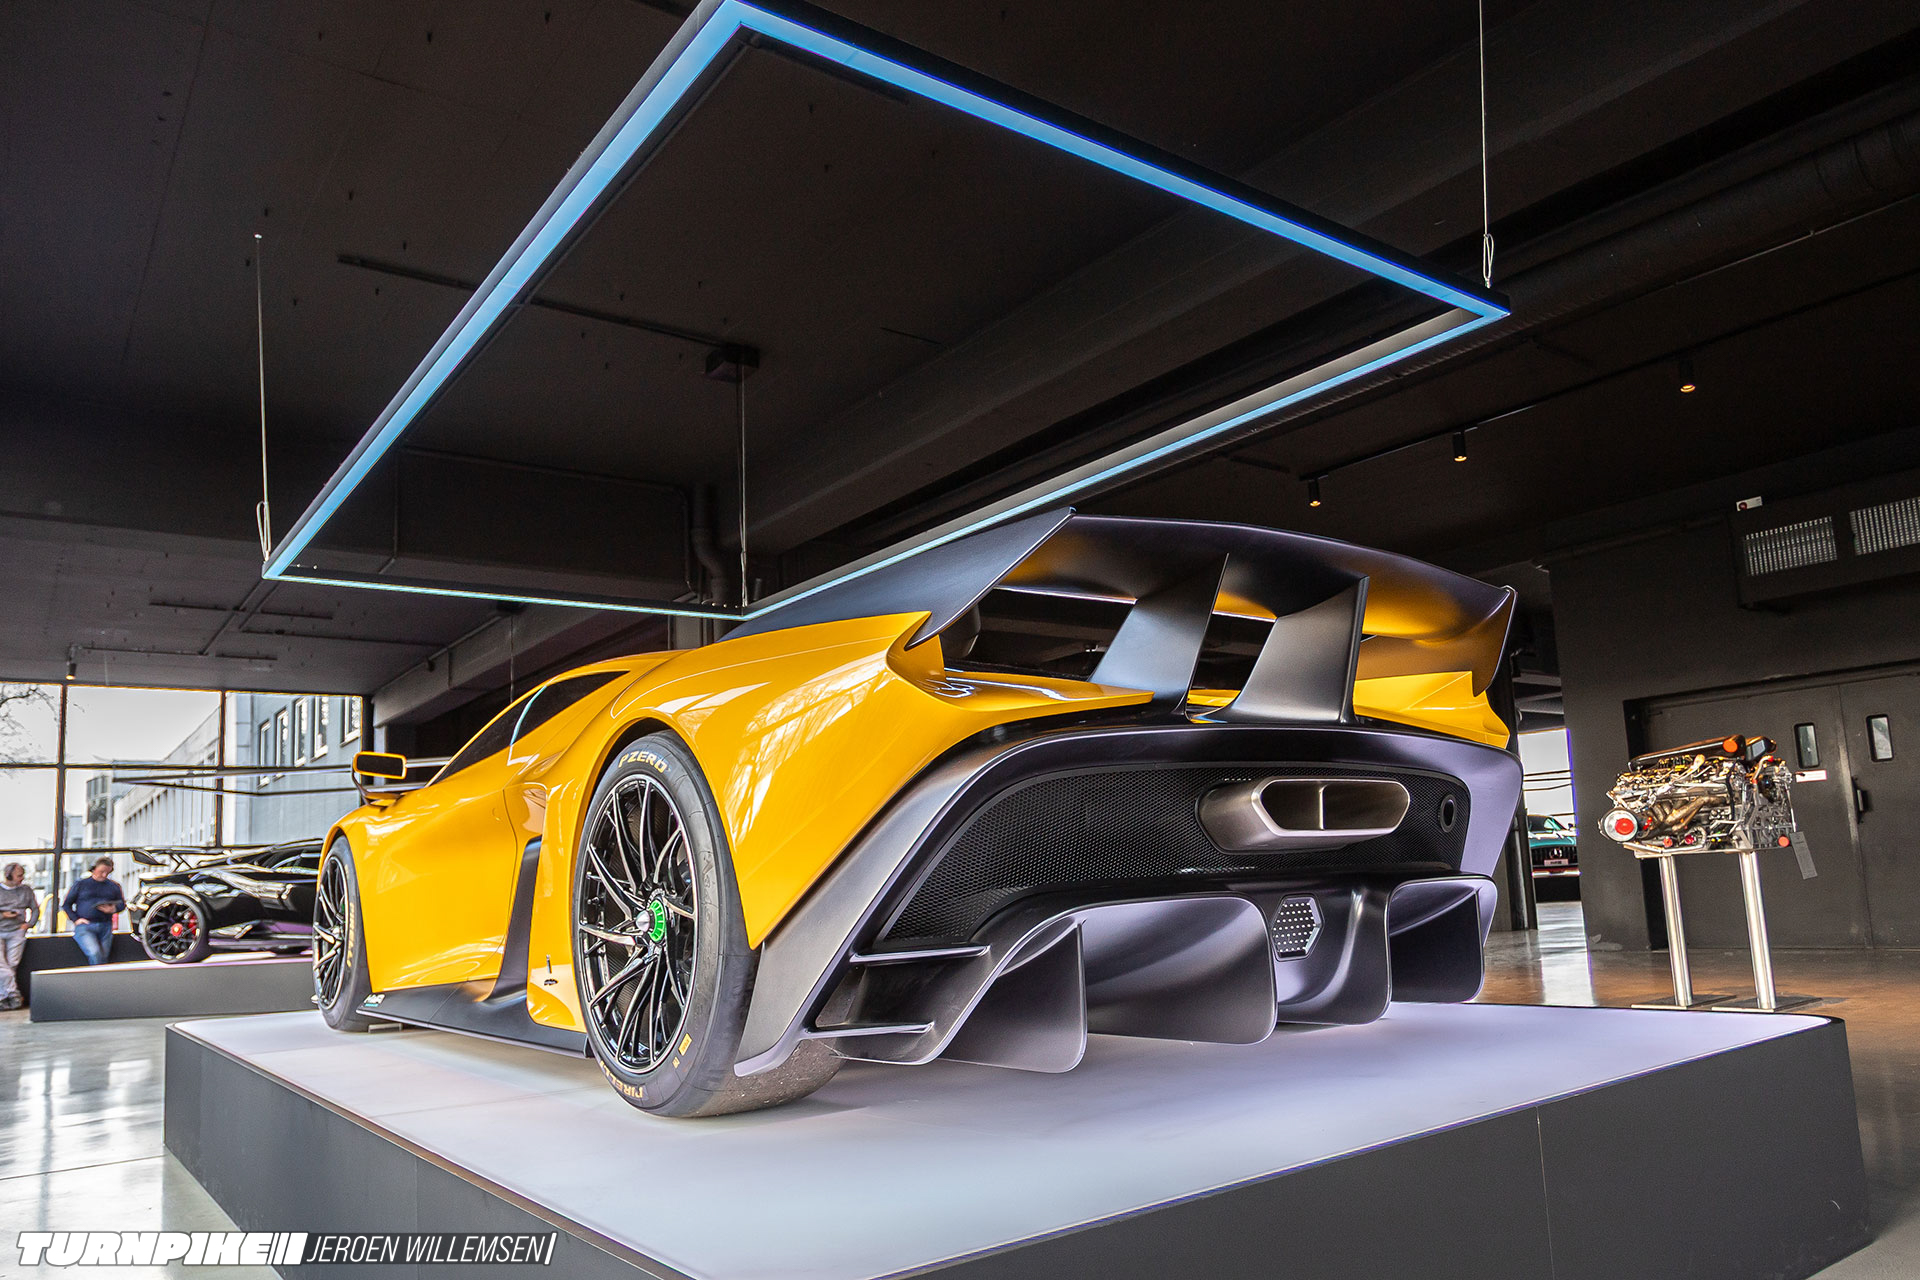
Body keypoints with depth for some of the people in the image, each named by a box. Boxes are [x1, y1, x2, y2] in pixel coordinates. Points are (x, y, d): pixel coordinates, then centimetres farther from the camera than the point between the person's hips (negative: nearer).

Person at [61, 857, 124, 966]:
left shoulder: (113, 886, 15)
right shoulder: (80, 884, 9)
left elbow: (122, 904, 18)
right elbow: (66, 905, 11)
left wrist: (113, 909, -6)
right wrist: (76, 919, -4)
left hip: (105, 927, 3)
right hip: (84, 926, -3)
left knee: (103, 958, -2)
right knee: (94, 953, -26)